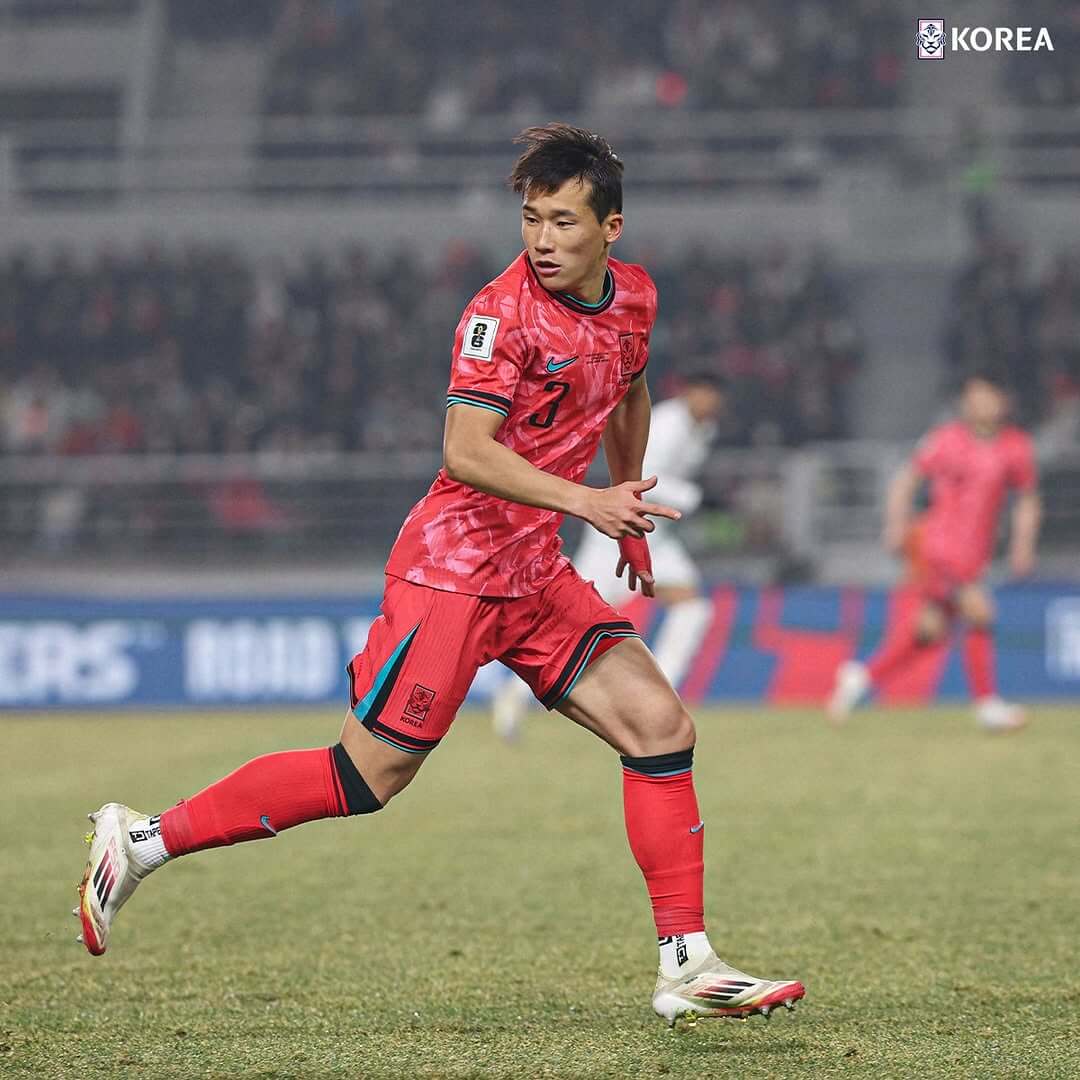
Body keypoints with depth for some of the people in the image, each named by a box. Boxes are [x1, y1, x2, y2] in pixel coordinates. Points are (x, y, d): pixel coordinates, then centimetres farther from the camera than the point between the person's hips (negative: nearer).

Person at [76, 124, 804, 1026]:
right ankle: (142, 841, 5)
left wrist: (630, 516, 32)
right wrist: (585, 502, -34)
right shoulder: (505, 311, -17)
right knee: (370, 776, -6)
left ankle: (688, 967, 0)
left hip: (536, 576, 7)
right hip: (454, 568, -7)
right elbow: (465, 451, -27)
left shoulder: (634, 296, 7)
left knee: (661, 727, -4)